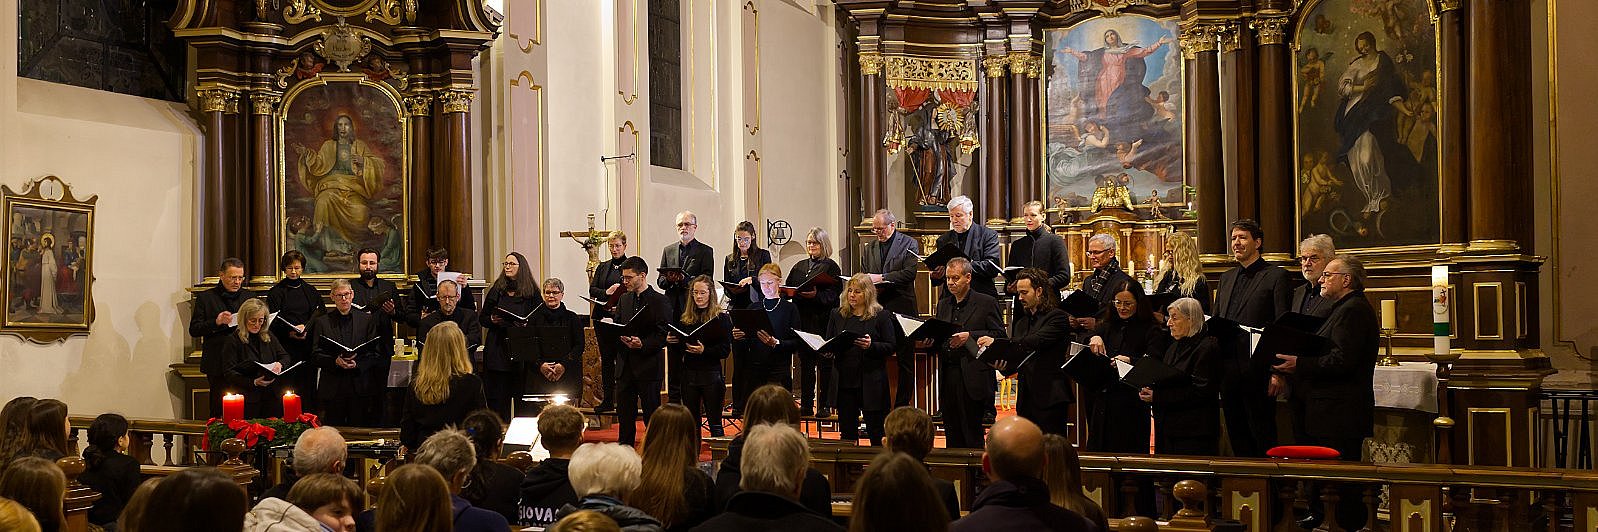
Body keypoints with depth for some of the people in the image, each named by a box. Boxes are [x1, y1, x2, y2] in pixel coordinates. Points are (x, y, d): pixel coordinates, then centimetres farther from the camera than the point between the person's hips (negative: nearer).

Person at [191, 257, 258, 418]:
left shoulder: (250, 296, 13)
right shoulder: (205, 298, 5)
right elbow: (194, 330, 2)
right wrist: (216, 322, -14)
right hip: (218, 365, -1)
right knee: (219, 409, 0)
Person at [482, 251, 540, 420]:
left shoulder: (532, 292, 4)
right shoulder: (497, 289, 11)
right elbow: (482, 318, 14)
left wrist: (526, 324, -16)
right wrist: (492, 320, -6)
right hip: (498, 347, 2)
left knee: (521, 392, -1)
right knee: (497, 395, 1)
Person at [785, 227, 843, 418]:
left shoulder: (831, 267, -1)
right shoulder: (799, 267, 16)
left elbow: (835, 294, -10)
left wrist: (816, 295, -25)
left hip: (822, 320, -5)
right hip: (802, 320, 5)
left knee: (824, 364, -1)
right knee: (805, 363, 7)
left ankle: (824, 405, 4)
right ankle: (806, 405, 11)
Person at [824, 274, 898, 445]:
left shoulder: (881, 316, 0)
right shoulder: (838, 316, 12)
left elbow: (891, 347, -3)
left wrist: (871, 346, -19)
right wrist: (827, 351, -7)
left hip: (871, 383, -4)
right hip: (844, 381, 4)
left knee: (877, 434, 0)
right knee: (847, 431, 9)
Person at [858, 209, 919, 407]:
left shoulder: (908, 244, 0)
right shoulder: (869, 248, 15)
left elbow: (910, 272, -11)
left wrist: (882, 278, -17)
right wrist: (869, 286, -4)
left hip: (901, 309, -4)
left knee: (905, 361, 1)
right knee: (877, 359, 2)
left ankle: (902, 405, 6)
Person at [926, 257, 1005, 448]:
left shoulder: (986, 303, 0)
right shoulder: (943, 305, 18)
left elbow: (1000, 336, -7)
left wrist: (970, 336, -16)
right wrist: (929, 343, 0)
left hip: (972, 378, -5)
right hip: (947, 377, 6)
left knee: (972, 435, -4)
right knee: (952, 434, 8)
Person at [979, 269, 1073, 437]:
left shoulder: (1057, 317, -5)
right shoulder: (1020, 322, 19)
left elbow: (1035, 342, -20)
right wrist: (1003, 366, -5)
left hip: (1049, 399, -7)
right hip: (1025, 400, 7)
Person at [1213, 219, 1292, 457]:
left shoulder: (1276, 276, -3)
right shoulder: (1227, 278, 18)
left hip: (1257, 372, -7)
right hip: (1227, 370, 7)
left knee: (1263, 435, -1)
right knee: (1236, 435, 12)